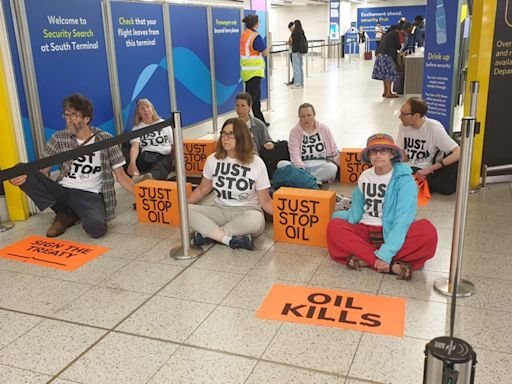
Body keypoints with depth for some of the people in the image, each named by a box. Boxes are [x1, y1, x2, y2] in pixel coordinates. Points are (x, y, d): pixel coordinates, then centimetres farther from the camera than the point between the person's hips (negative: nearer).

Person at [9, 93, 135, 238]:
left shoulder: (106, 140, -2)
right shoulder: (58, 138, 4)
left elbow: (121, 176, 0)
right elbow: (41, 170, 4)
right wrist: (22, 176, -19)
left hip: (90, 195, -3)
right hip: (63, 192, 3)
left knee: (96, 227, -36)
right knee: (25, 175, -21)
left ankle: (70, 213, 2)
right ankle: (65, 214, -4)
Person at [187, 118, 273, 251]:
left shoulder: (256, 163, -8)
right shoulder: (213, 159, 0)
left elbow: (265, 201, -7)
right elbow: (202, 190, 12)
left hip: (247, 211, -3)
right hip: (220, 211, 3)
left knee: (256, 220, -39)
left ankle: (207, 233, -24)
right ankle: (230, 239, -31)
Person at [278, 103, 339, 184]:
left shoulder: (324, 129, 8)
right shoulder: (294, 132, 4)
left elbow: (334, 152, 11)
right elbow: (295, 154, -10)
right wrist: (301, 168, -28)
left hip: (321, 167, 0)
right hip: (302, 166, 0)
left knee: (332, 168, -33)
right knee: (281, 164, -27)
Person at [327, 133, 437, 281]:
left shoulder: (404, 180, -10)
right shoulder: (364, 176, 5)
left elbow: (403, 220, -19)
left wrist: (386, 253, -29)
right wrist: (348, 235, -5)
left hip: (392, 233, -3)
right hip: (365, 231, 4)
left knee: (428, 231, -31)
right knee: (334, 226, -26)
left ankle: (364, 260, -32)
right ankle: (393, 266, -32)